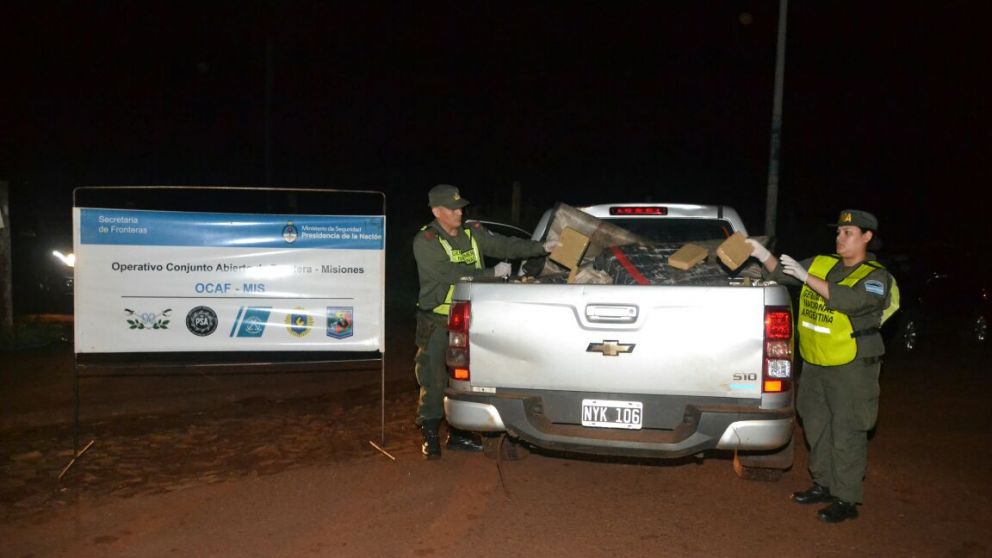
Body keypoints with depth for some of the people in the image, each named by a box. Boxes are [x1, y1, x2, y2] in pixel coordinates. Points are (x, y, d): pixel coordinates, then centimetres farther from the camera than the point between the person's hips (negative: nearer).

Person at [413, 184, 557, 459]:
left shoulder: (473, 234, 6)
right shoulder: (425, 242, -12)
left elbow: (506, 245, 0)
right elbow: (452, 274, -22)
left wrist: (541, 247, -12)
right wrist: (493, 273, -19)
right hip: (436, 323, -6)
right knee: (434, 381, -3)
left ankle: (457, 434, 26)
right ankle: (430, 436, 11)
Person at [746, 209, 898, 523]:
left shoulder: (876, 277, -9)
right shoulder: (821, 264, 8)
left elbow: (852, 300, -27)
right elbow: (782, 274, 9)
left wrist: (806, 277, -29)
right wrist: (763, 255, -9)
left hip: (852, 367, -6)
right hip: (815, 364, 7)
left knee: (847, 433, -1)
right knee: (817, 426, 16)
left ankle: (846, 500, 10)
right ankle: (824, 484, 32)